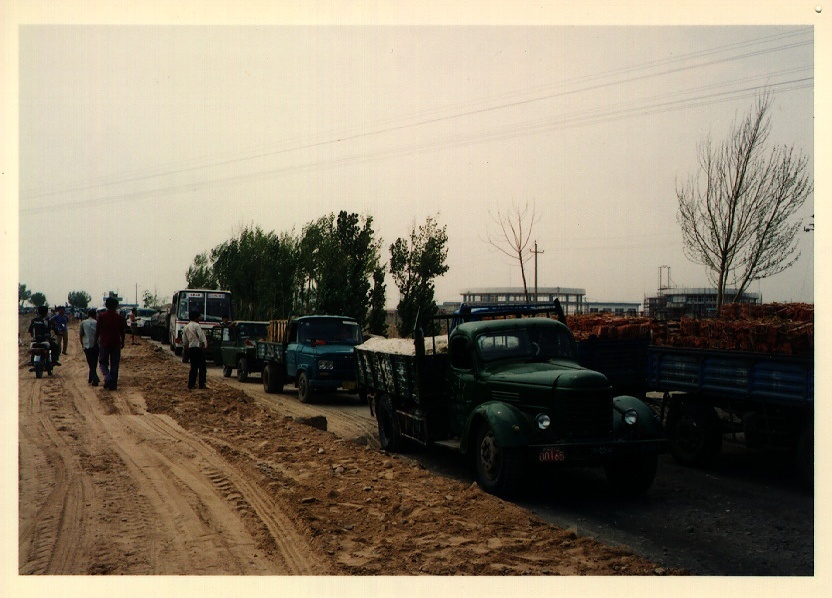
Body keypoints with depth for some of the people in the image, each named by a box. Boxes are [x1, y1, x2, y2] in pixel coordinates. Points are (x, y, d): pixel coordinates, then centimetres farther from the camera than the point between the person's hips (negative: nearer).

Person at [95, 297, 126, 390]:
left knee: (103, 362, 11)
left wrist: (96, 341, 9)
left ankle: (107, 377, -15)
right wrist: (122, 342, 14)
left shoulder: (101, 317, -6)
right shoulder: (120, 317, -3)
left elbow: (97, 331, -3)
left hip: (104, 343, -1)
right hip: (116, 343, 1)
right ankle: (113, 384, 7)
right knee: (114, 364, 7)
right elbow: (122, 332, 2)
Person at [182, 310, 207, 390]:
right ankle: (201, 384, 3)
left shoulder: (185, 327, 12)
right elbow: (202, 338, -15)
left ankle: (190, 385, 6)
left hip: (191, 348, 7)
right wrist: (203, 346, -5)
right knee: (202, 367, 3)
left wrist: (186, 348, 24)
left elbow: (184, 341, 16)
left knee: (193, 367, 10)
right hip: (198, 348, -7)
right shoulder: (197, 326, -10)